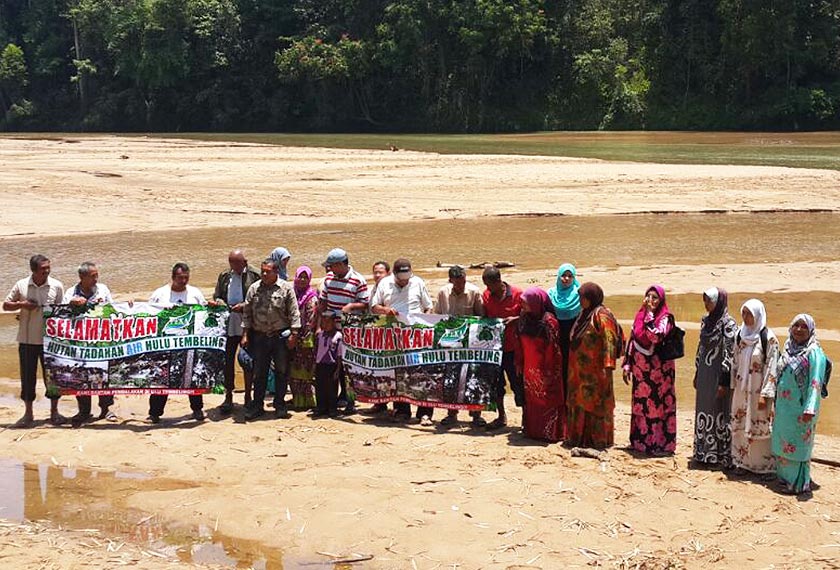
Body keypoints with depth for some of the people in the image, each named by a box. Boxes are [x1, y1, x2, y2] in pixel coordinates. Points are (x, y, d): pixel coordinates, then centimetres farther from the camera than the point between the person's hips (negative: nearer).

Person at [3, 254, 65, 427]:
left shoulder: (56, 286, -2)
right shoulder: (21, 285, 0)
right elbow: (6, 305, 8)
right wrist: (21, 304, -11)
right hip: (27, 340, 1)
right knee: (27, 376, 6)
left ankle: (54, 412, 17)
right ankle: (28, 414, 16)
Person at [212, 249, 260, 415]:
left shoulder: (254, 276, -2)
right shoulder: (224, 277, 11)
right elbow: (216, 295, 16)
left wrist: (244, 306, -18)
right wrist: (218, 301, -6)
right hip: (228, 325, 3)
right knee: (227, 360, 3)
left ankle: (248, 397, 17)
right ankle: (228, 397, 12)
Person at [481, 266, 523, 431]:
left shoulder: (517, 294, -9)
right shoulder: (486, 295, 3)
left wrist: (515, 319, -19)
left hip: (512, 347, -5)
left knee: (517, 382, 0)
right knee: (495, 382, 12)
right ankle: (501, 417, 26)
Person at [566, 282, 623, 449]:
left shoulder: (601, 315, -13)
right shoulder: (584, 314, 13)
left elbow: (609, 340, -20)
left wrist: (608, 366, -26)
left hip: (595, 369, -9)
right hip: (580, 369, 9)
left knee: (596, 402, -2)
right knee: (580, 402, 12)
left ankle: (598, 440, 5)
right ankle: (581, 437, 21)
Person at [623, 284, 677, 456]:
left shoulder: (665, 318, -8)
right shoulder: (640, 315, 10)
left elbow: (656, 336, -26)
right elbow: (632, 341, 14)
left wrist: (650, 314, -21)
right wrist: (627, 365, 11)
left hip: (658, 370, -6)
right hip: (640, 369, 6)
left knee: (658, 403, -4)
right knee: (640, 404, 10)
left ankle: (662, 443, 2)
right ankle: (640, 440, 19)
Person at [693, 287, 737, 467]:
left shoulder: (728, 324, -13)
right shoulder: (706, 321, 10)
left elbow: (729, 354, -15)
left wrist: (723, 382, -17)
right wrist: (697, 375, 16)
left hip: (719, 375, -7)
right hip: (705, 374, 8)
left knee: (719, 413, -1)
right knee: (703, 413, 12)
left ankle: (721, 455, 7)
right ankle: (704, 452, 21)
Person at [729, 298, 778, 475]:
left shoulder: (768, 338, -12)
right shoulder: (740, 335, 6)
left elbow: (771, 368, -13)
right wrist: (733, 386, 9)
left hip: (758, 391, -6)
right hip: (741, 389, 6)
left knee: (759, 427, 1)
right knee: (740, 426, 11)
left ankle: (764, 464, 12)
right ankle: (742, 461, 22)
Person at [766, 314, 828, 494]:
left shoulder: (814, 353, -13)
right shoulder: (788, 349, 8)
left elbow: (815, 383, -18)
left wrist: (810, 409, -24)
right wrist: (767, 392, 12)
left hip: (800, 410, -7)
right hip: (783, 408, 7)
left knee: (798, 444, 0)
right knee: (782, 443, 14)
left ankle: (799, 483, 10)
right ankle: (785, 477, 27)